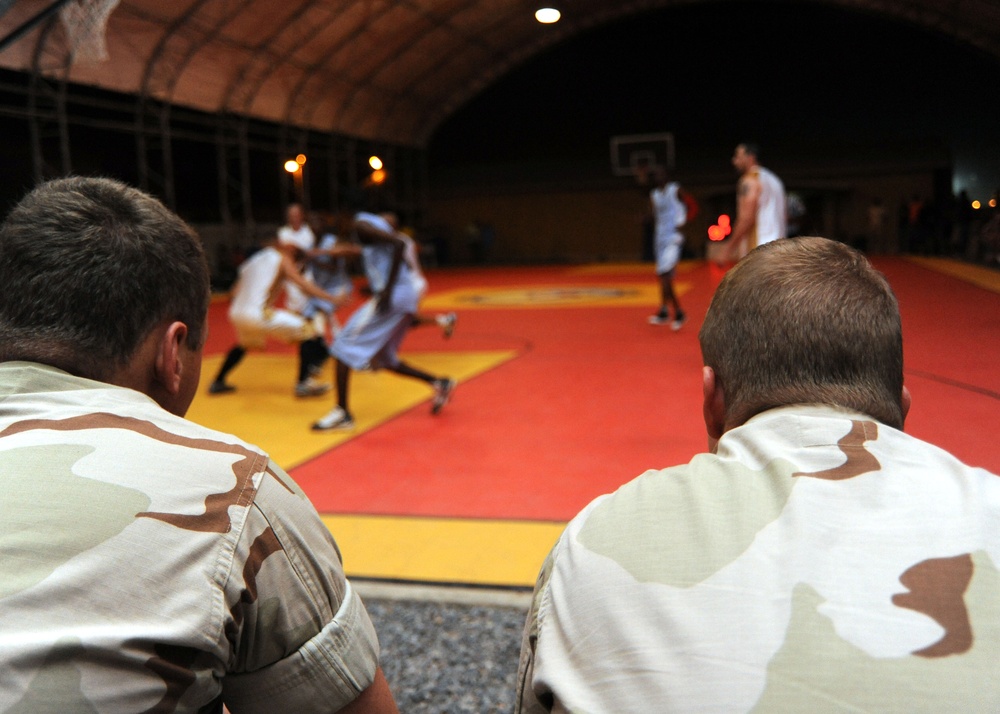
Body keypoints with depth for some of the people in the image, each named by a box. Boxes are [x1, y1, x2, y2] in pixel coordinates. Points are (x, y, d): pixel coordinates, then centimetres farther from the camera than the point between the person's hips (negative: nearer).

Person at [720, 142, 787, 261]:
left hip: (757, 249, -9)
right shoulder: (774, 180, 21)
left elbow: (747, 218, -17)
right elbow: (783, 217, 22)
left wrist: (730, 247, -13)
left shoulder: (750, 181, -8)